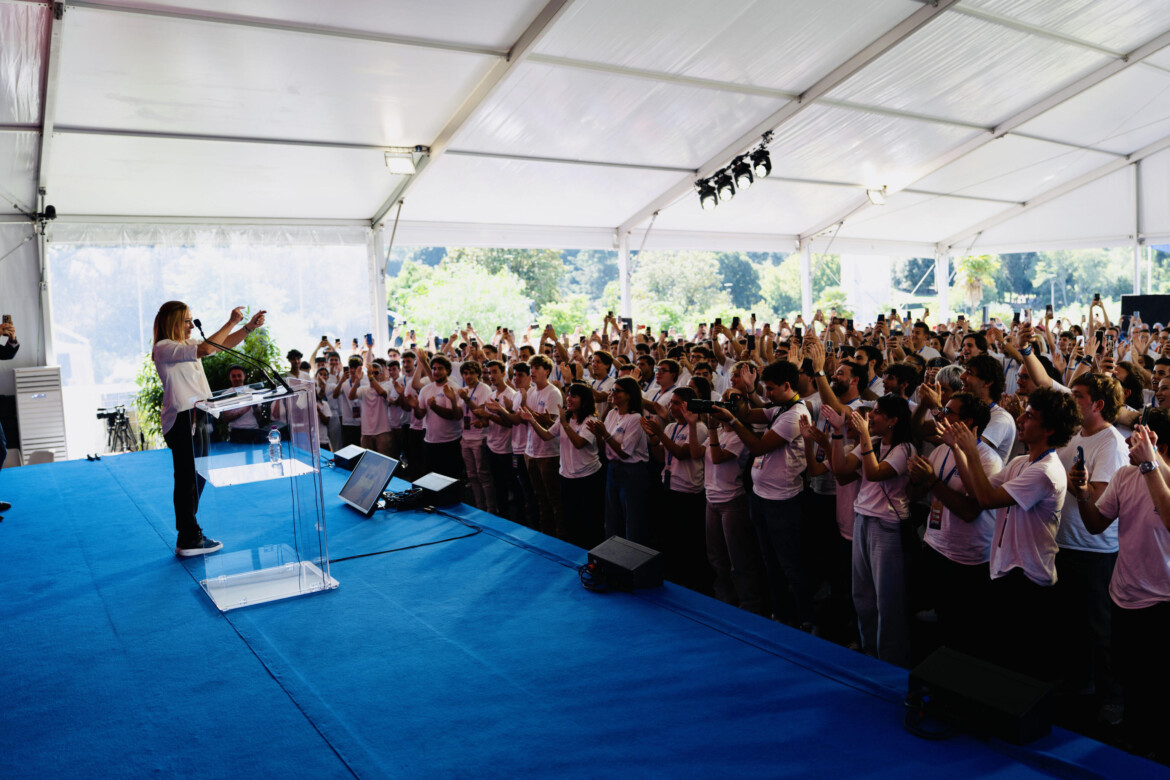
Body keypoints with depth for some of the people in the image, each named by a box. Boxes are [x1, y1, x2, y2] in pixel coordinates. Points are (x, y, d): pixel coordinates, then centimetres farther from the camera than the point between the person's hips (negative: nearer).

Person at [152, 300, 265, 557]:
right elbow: (205, 349, -25)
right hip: (181, 420, -10)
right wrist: (231, 322, -21)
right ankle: (189, 540, 4)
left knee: (197, 478, 15)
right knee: (188, 480, -4)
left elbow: (224, 344, 15)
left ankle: (188, 536, 25)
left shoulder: (188, 345, 16)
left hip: (197, 418, 10)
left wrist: (250, 327, 2)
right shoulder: (163, 348, -12)